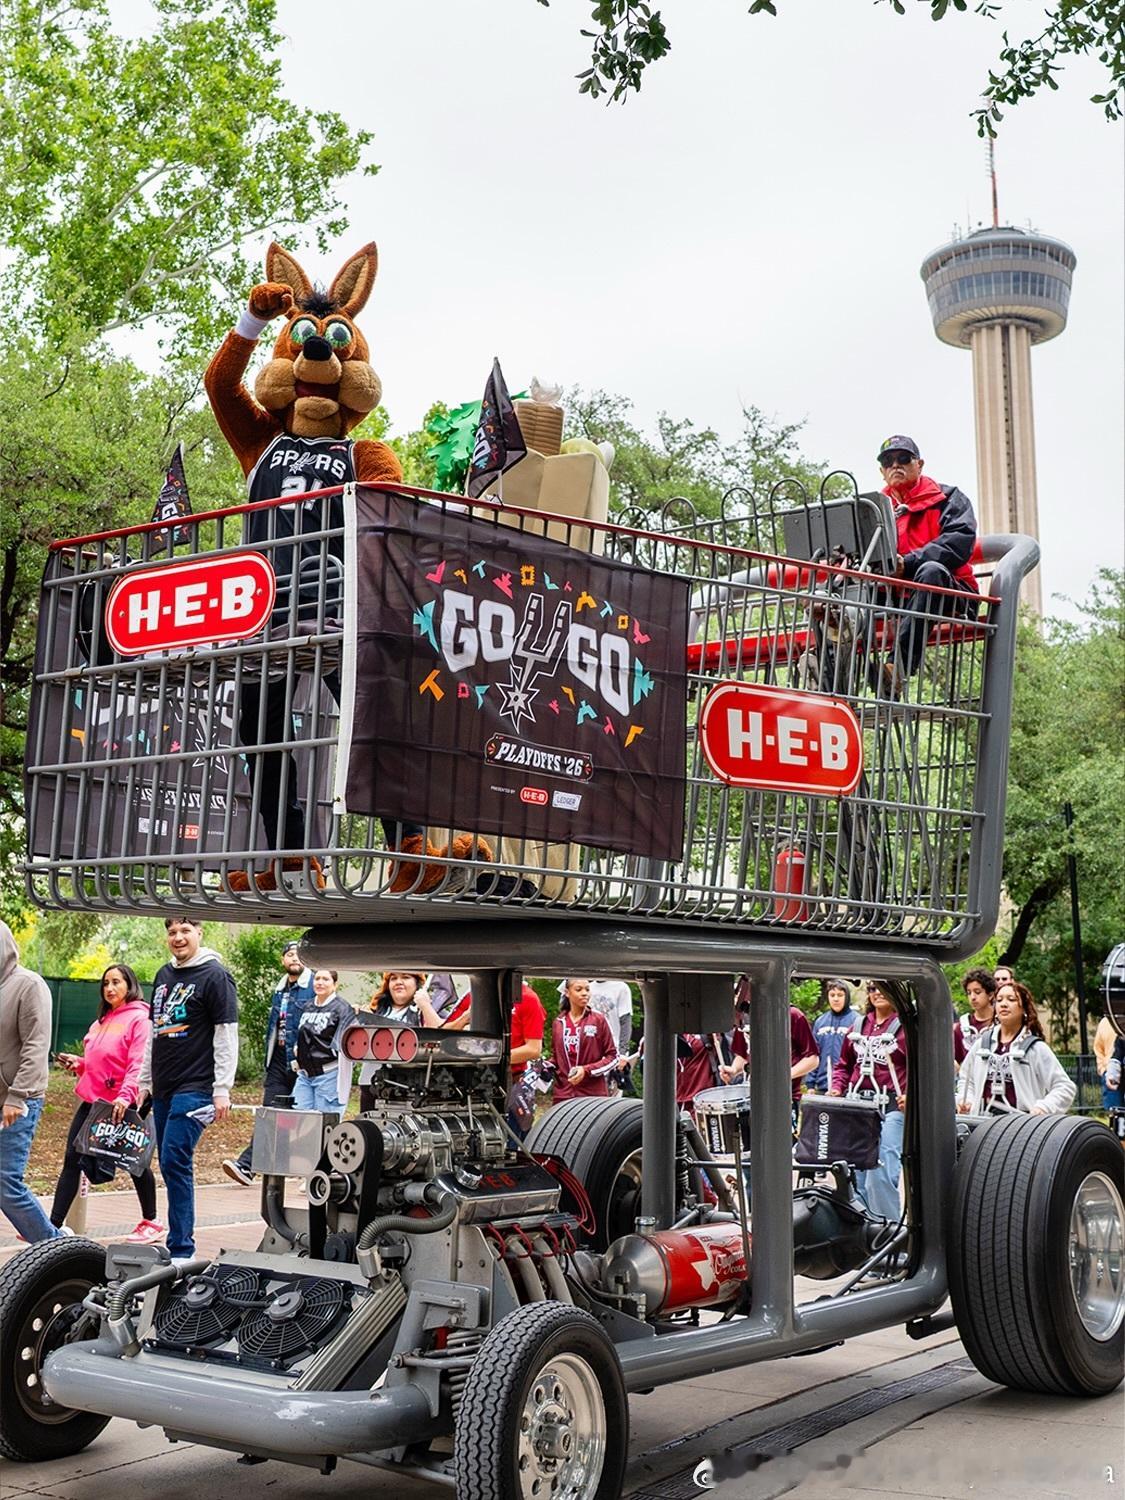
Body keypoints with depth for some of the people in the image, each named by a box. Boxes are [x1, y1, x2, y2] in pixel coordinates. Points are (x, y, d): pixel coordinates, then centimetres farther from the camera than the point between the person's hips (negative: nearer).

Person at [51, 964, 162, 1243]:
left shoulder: (140, 1019, -9)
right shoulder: (103, 1021, 17)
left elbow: (139, 1064, -18)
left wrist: (125, 1096, -29)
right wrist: (77, 1063, 7)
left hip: (121, 1105, -8)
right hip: (92, 1100, 8)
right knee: (72, 1160, 1)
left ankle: (151, 1223, 20)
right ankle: (53, 1226, 1)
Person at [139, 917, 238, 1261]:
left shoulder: (215, 976, -7)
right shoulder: (163, 976, 15)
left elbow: (227, 1036, -11)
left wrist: (222, 1090, -14)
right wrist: (145, 1082, 18)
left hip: (195, 1088, -8)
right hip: (163, 1088, 8)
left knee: (176, 1162, -13)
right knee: (169, 1165, 10)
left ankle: (181, 1249, -8)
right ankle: (179, 1240, 20)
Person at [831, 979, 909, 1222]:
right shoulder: (858, 1027, 19)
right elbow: (844, 1064, 25)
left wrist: (911, 1094, -19)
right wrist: (836, 1088, 10)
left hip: (891, 1107, -6)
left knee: (881, 1173, -14)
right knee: (855, 1172, 8)